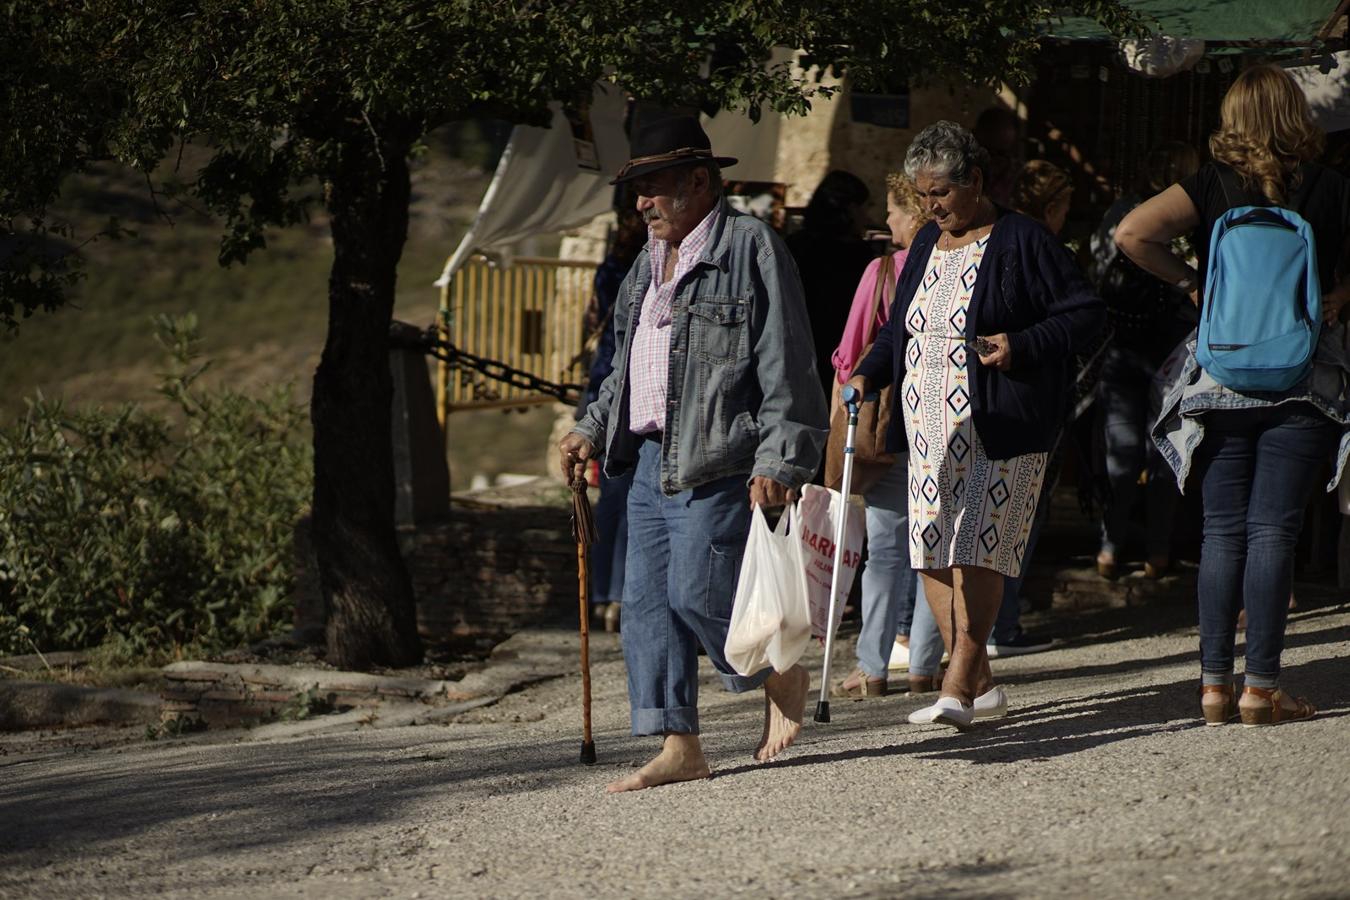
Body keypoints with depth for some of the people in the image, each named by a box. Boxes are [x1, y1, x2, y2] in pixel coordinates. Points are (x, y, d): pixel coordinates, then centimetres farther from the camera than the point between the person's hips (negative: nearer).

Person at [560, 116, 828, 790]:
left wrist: (777, 463, -17)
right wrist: (593, 430, 16)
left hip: (717, 461, -9)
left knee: (697, 594, -14)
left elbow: (785, 367, -11)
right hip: (650, 461, 9)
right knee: (646, 603, 3)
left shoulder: (750, 248, -6)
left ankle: (783, 677, 11)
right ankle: (679, 749, 5)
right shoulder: (652, 262, 20)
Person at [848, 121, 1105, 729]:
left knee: (975, 550, -13)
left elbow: (1085, 313, -6)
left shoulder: (1020, 242, -5)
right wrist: (868, 375, 8)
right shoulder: (926, 244, 16)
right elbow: (901, 329, 26)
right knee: (931, 555, 2)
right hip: (932, 429, 7)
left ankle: (958, 689, -15)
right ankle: (980, 684, 10)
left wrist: (1021, 346, -19)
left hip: (997, 429, -7)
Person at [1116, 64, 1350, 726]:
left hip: (1220, 374, 1)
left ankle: (1214, 684, 3)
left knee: (1222, 532, 6)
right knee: (1273, 530, -2)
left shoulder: (1212, 186, -1)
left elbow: (1133, 233, -12)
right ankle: (1260, 686, -6)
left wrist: (1191, 281, 0)